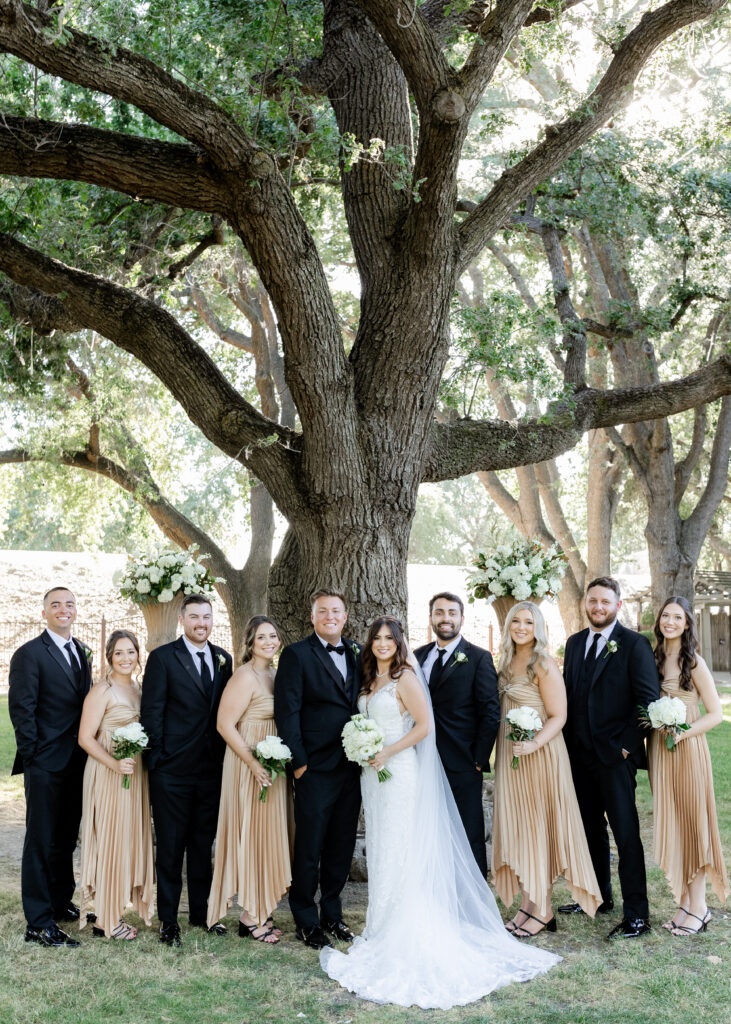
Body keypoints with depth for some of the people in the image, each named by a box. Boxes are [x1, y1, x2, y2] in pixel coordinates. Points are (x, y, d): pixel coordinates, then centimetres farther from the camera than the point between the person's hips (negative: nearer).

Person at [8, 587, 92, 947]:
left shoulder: (81, 652, 12)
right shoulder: (29, 654, -11)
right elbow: (21, 709, -13)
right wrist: (33, 756, -15)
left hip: (77, 761, 7)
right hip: (46, 764, -7)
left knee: (66, 837, 18)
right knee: (41, 841, 0)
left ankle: (61, 902, 33)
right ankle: (39, 924, 7)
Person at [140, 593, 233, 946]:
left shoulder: (223, 660, 10)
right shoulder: (162, 657, -4)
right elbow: (152, 711, -6)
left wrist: (225, 756, 6)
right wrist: (157, 757, -10)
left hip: (212, 767, 4)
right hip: (172, 770, -4)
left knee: (204, 844, 13)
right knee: (170, 845, 4)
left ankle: (201, 911, 25)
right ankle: (168, 918, 14)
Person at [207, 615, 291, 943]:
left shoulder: (274, 674, 10)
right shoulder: (245, 676, -15)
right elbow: (225, 724, -19)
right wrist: (254, 764, -23)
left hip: (270, 765, 8)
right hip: (248, 765, -8)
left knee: (265, 835, 13)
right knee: (251, 833, -1)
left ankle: (258, 912, 22)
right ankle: (250, 918, 9)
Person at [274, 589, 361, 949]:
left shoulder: (357, 655, 12)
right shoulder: (296, 655, -4)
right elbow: (287, 712, -8)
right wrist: (299, 761, -12)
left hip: (351, 767, 5)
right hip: (316, 768, -5)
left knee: (341, 847, 13)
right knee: (309, 849, 4)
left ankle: (332, 914, 27)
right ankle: (306, 922, 17)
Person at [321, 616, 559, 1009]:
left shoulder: (405, 678, -11)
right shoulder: (369, 681, 12)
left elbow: (424, 725, -15)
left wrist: (387, 752, -18)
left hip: (399, 771, -8)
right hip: (372, 773, 8)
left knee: (399, 851, -2)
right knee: (380, 851, 11)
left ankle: (402, 936, 6)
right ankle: (383, 930, 20)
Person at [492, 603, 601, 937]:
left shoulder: (544, 665, -13)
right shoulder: (506, 662, 9)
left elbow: (558, 716, -15)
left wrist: (534, 744, -28)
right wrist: (502, 748, 8)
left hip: (538, 755, -7)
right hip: (509, 755, 8)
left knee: (536, 827, -1)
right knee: (516, 829, 9)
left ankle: (542, 910, 9)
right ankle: (527, 906, 16)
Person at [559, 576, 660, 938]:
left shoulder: (634, 644, -6)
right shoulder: (575, 643, 12)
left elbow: (648, 698, -9)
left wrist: (627, 745, -12)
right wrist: (569, 742, 7)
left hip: (615, 753, -6)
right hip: (579, 753, 6)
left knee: (626, 833, -3)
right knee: (590, 828, 15)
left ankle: (636, 914, 3)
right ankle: (599, 897, 28)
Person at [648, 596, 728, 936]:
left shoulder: (694, 662, -9)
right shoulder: (654, 658, 7)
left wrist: (683, 733, -18)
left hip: (687, 750, -5)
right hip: (659, 749, 5)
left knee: (690, 821, 0)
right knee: (669, 824, 8)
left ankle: (698, 907, 9)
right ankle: (684, 902, 16)